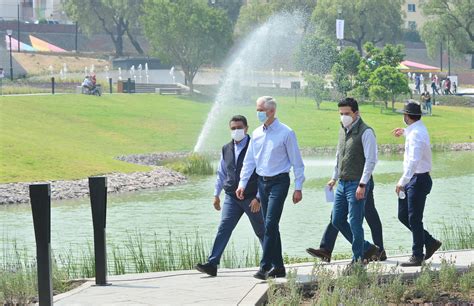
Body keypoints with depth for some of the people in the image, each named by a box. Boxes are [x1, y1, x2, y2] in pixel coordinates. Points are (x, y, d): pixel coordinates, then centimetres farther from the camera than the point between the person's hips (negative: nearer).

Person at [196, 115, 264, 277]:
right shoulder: (226, 149, 11)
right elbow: (221, 173, 22)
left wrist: (258, 198, -14)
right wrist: (216, 194, 17)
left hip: (251, 198, -4)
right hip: (232, 197, 4)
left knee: (261, 232, 8)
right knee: (224, 228, -9)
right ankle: (212, 264, -16)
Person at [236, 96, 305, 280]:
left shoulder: (286, 133, -7)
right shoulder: (257, 134, 10)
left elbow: (297, 162, -5)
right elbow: (249, 161, 14)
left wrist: (298, 187, -8)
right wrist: (242, 184, 6)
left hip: (279, 182, -7)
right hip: (262, 182, 7)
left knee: (271, 224, -14)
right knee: (270, 226, 9)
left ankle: (265, 267, -16)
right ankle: (278, 266, 16)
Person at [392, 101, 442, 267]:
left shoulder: (416, 134, -22)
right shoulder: (418, 128, 10)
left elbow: (414, 161, -33)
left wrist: (402, 181, -38)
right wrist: (404, 131, 52)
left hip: (419, 180, -10)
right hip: (413, 180, 10)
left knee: (414, 219, -4)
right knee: (403, 215, 13)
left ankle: (417, 256, 3)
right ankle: (430, 242, 21)